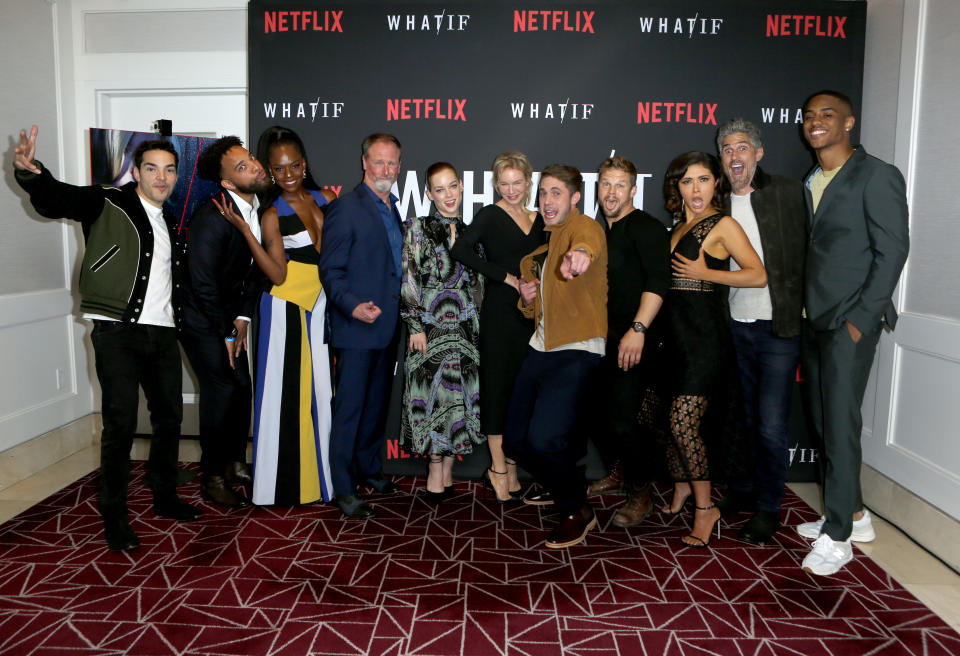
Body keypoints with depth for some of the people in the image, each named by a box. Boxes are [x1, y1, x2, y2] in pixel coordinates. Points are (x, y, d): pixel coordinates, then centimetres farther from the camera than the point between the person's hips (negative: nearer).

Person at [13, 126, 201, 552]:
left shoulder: (170, 222, 16)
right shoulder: (108, 205, -3)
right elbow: (55, 199, -21)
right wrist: (30, 173, -40)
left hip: (162, 334, 7)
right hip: (118, 333, -6)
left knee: (169, 417, 13)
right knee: (121, 425, -5)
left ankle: (165, 497, 30)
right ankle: (114, 517, 9)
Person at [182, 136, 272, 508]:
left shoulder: (258, 210, -1)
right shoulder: (211, 218, -26)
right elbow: (203, 284, -22)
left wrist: (243, 317, 0)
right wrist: (226, 333, -13)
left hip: (229, 317, 7)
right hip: (202, 320, -7)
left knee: (242, 388, 9)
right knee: (221, 391, -6)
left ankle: (236, 464, 26)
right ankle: (212, 478, 9)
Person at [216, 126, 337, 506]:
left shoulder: (326, 199, 6)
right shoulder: (273, 215, -7)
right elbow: (278, 275, -15)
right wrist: (245, 231, -21)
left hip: (320, 306, 5)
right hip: (285, 307, -4)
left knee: (319, 390, 8)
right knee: (284, 392, 0)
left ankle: (318, 475, 22)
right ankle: (283, 484, 15)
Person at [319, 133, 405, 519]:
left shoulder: (393, 209, 14)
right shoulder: (345, 208, -10)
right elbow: (330, 270, -13)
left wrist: (400, 314, 13)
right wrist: (353, 306, -26)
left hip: (388, 327, 8)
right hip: (356, 327, -7)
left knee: (377, 403, 17)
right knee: (349, 408, -1)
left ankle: (369, 468, 33)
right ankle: (342, 488, 10)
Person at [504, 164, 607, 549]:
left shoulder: (584, 226, -5)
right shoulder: (539, 246, 20)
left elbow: (588, 239, -34)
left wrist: (580, 252, -58)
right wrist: (527, 299, 6)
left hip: (576, 351, -8)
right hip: (540, 348, 8)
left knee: (544, 437, -23)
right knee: (514, 442, 8)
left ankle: (578, 512, 4)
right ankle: (557, 486, 37)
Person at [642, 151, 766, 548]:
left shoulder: (722, 225, -5)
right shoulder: (679, 226, 16)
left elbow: (758, 275, -13)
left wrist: (705, 273, -14)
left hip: (703, 333, -8)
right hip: (671, 332, 8)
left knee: (683, 423, -10)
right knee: (655, 413, 9)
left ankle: (704, 507, 7)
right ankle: (682, 486, 30)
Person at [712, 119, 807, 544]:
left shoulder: (790, 194, -2)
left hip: (778, 330, -4)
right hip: (734, 329, 4)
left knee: (771, 426, -2)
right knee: (742, 419, 15)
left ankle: (768, 508, 15)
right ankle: (741, 492, 32)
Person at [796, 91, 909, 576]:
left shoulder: (877, 176, -6)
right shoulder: (809, 183, 15)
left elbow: (892, 250, -11)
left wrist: (861, 319, -15)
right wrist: (800, 316, 8)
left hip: (849, 322, -7)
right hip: (813, 322, 7)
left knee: (839, 423, -6)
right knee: (823, 421, 11)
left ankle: (837, 537, 5)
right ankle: (852, 514, 27)